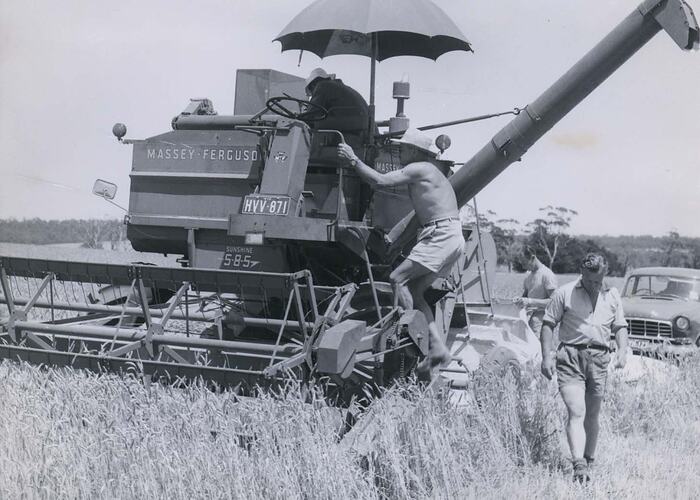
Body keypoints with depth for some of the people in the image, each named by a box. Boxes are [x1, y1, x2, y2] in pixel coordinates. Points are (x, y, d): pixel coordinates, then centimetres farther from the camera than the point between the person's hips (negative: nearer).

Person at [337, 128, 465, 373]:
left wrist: (353, 159, -4)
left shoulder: (418, 169, -7)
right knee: (414, 291, 8)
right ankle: (438, 348, 4)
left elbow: (380, 181, -13)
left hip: (441, 236, -10)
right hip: (450, 239, 10)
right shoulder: (429, 170, 22)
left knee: (398, 278, -12)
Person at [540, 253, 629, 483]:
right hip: (570, 356, -4)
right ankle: (579, 466, -21)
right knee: (576, 412, -14)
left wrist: (622, 351, 0)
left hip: (599, 358, 4)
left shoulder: (612, 296, 14)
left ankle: (589, 461, 27)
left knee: (592, 416, 12)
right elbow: (548, 324, 1)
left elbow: (620, 326, 18)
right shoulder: (564, 293, 1)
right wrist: (547, 356, -8)